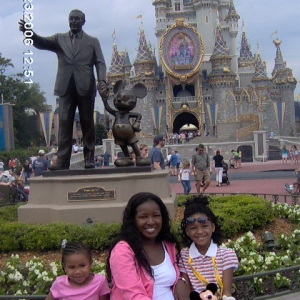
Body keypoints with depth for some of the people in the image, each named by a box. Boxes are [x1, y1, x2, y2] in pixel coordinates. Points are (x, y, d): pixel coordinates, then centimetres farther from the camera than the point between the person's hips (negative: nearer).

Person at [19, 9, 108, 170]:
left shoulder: (92, 41, 13)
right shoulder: (59, 39, 15)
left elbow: (100, 63, 5)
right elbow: (41, 43, 0)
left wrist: (102, 81, -13)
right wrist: (29, 32, -21)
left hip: (85, 87, -1)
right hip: (65, 87, 1)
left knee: (87, 123, 3)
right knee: (64, 123, -4)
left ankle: (89, 158, 9)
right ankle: (62, 161, -7)